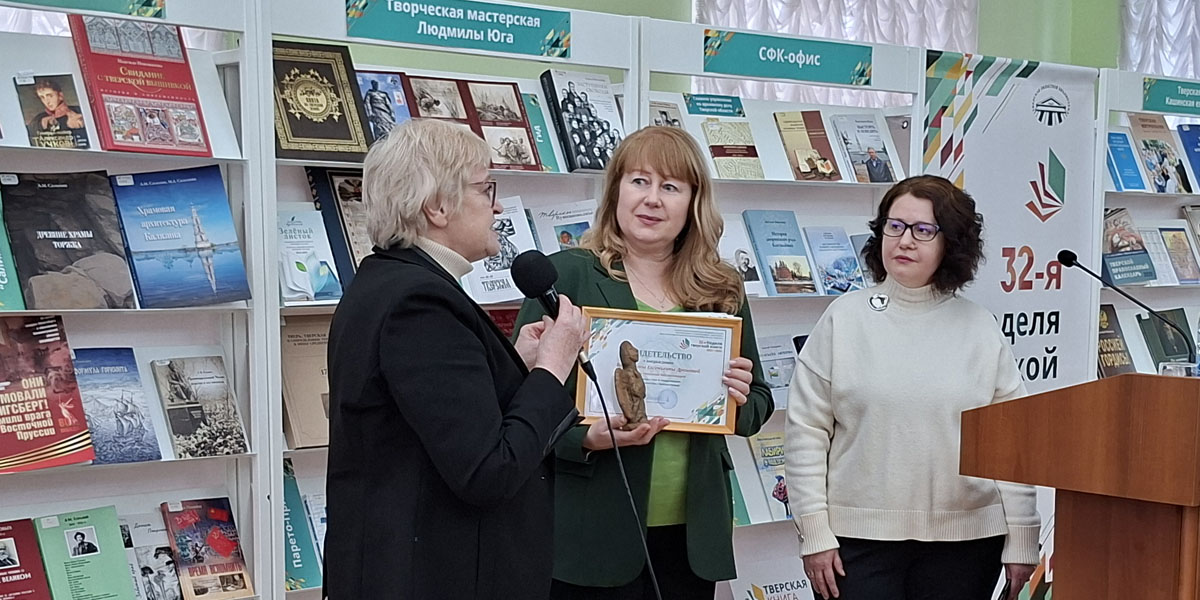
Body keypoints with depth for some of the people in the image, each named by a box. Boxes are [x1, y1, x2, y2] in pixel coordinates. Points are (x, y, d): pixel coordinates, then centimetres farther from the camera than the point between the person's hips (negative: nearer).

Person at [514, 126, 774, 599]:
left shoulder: (723, 292, 9)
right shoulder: (567, 276, -4)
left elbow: (759, 405, 16)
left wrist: (741, 399, -6)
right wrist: (586, 438, -23)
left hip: (692, 532, 4)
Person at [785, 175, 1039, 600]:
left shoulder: (981, 330, 6)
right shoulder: (844, 319, 2)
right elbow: (806, 429, 0)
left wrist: (1022, 541, 3)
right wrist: (814, 533, -5)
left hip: (966, 538, 1)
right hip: (859, 537, -1)